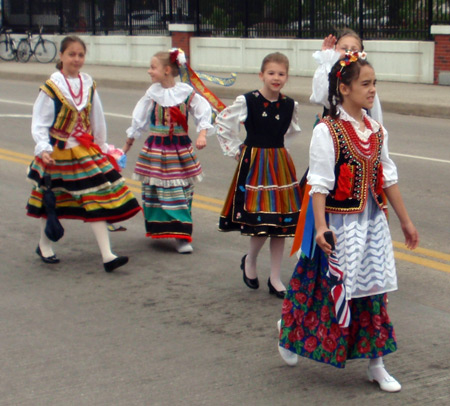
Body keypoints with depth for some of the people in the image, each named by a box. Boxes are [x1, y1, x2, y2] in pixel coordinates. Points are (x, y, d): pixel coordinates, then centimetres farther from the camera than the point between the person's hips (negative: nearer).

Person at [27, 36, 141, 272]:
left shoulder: (88, 84, 2)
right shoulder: (51, 87, -12)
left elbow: (97, 120, 11)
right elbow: (39, 122, -12)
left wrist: (101, 147, 16)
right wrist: (43, 149, -24)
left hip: (86, 151, 4)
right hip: (58, 153, -4)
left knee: (98, 200, -4)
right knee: (51, 201, 13)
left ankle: (107, 256, -5)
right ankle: (44, 246, 36)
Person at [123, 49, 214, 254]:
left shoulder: (186, 92, -6)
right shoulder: (152, 93, 0)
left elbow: (203, 112, -2)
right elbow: (138, 120, 10)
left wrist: (202, 135, -17)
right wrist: (127, 145, 18)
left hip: (180, 149, -1)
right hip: (155, 149, 1)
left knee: (181, 192, 1)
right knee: (154, 189, 2)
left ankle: (182, 236, 8)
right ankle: (158, 230, 19)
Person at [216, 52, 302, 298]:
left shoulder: (290, 105, 2)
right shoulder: (246, 101, -10)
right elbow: (222, 123, 0)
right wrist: (233, 150, 1)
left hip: (280, 164, 4)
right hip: (253, 164, -4)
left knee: (281, 221, 4)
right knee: (261, 220, -9)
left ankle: (275, 278, 15)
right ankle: (249, 261, 21)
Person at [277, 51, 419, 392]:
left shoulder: (376, 131, 5)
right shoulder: (327, 132, -13)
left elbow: (388, 179, 12)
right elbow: (319, 184, -17)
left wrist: (406, 221, 15)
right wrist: (320, 227, -25)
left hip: (372, 222, 6)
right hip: (340, 223, -5)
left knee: (373, 289, 8)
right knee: (333, 288, 5)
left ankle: (376, 364, 18)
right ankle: (289, 331, 33)